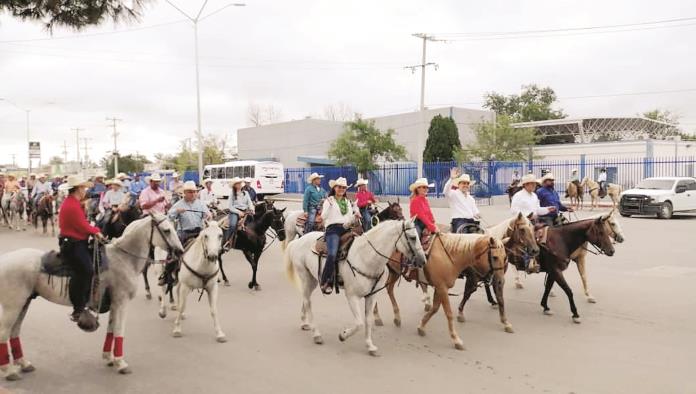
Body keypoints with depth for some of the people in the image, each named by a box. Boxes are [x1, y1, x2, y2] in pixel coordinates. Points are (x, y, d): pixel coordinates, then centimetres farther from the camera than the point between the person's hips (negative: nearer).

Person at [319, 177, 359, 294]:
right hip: (333, 229, -5)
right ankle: (325, 283, -23)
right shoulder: (329, 200, 8)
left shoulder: (348, 202, 24)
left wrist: (355, 216, 4)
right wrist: (329, 205, -19)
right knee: (332, 255, -28)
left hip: (346, 229, 6)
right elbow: (324, 216, -6)